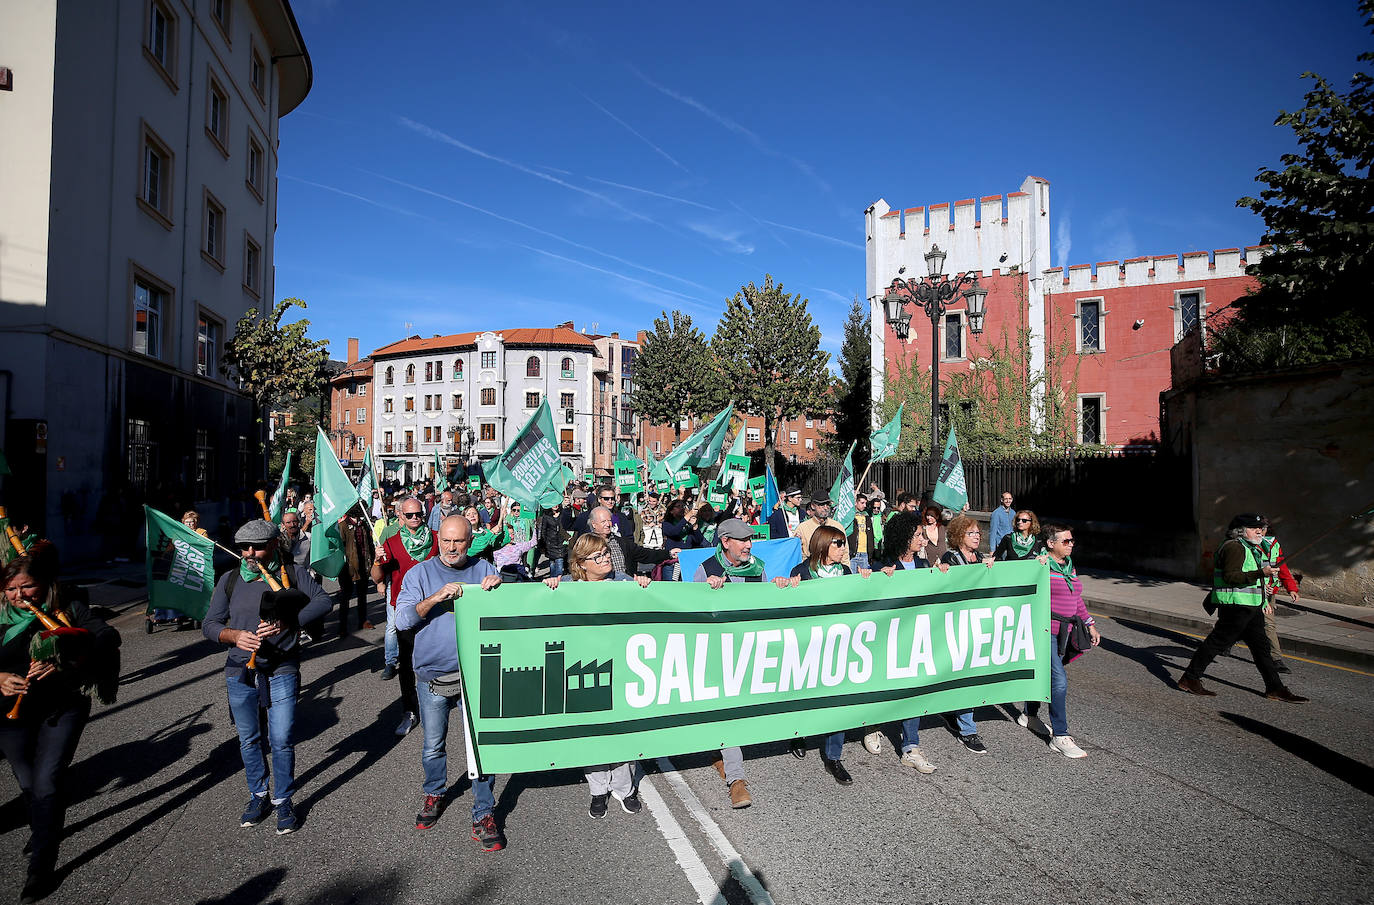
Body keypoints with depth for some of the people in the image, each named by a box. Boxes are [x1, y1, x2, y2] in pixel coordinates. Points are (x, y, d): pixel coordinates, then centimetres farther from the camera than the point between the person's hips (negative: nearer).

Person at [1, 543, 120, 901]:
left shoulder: (69, 611, -8)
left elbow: (108, 636, -21)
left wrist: (64, 664, -33)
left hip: (63, 708, -3)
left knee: (47, 782, -8)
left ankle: (41, 868, 5)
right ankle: (42, 832, 47)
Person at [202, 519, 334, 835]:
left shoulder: (293, 575, -4)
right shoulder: (230, 581, 4)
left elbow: (324, 600, -16)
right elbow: (209, 624, 4)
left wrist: (287, 622, -28)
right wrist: (235, 636, -16)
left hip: (281, 672, -3)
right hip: (240, 673, 3)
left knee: (282, 741, 0)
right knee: (248, 740, 16)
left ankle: (283, 801, 20)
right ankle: (258, 795, 36)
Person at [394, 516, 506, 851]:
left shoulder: (484, 570, 3)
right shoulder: (420, 574, 1)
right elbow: (402, 620, -9)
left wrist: (499, 588, -20)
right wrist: (435, 598, -23)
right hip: (433, 675, 1)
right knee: (433, 745, 15)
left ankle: (483, 815, 17)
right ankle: (433, 793, 43)